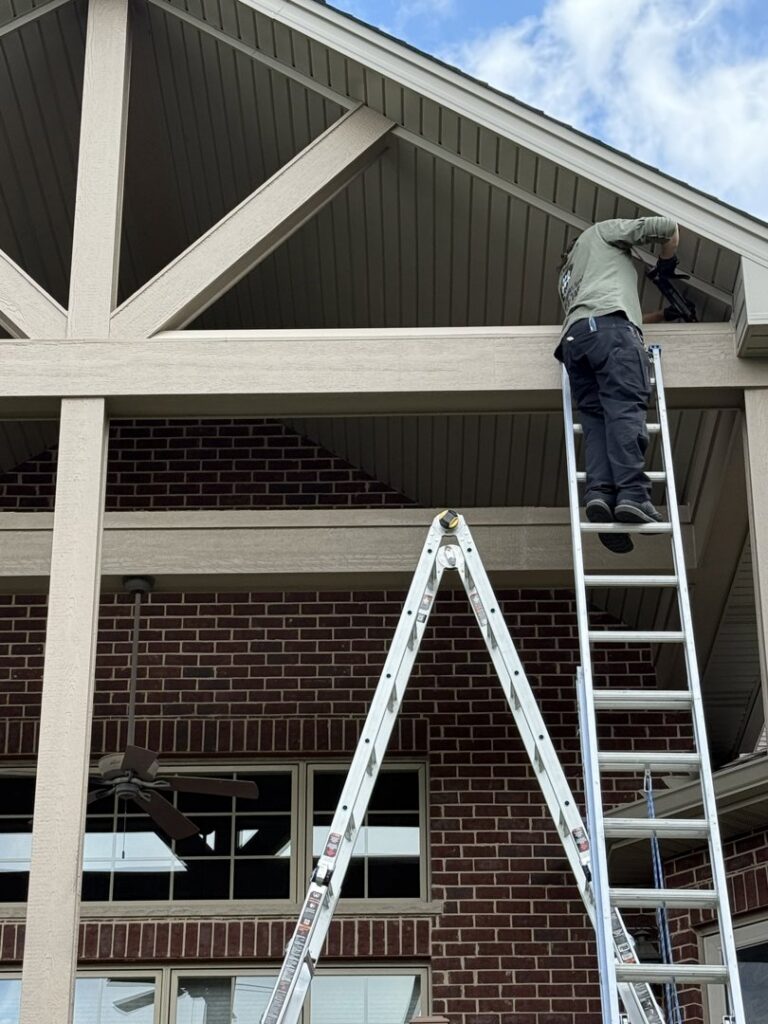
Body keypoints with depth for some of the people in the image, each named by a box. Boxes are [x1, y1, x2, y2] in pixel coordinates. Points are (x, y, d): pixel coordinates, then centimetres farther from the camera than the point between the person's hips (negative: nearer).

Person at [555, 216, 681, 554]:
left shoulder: (568, 275, 45)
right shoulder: (602, 232, 30)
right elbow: (667, 227, 22)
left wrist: (663, 315, 49)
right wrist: (666, 263, 39)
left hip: (574, 336, 6)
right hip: (610, 325, -6)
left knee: (595, 419, -6)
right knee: (626, 409, -20)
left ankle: (599, 492, -30)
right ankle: (632, 494, -37)